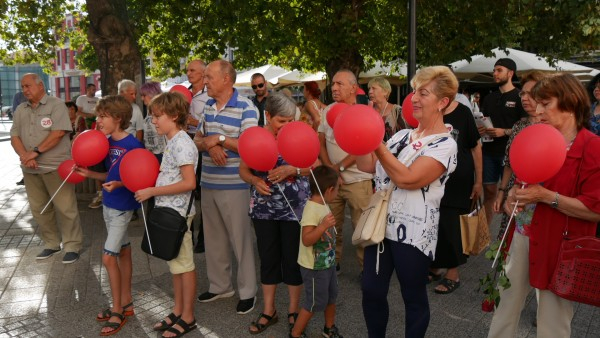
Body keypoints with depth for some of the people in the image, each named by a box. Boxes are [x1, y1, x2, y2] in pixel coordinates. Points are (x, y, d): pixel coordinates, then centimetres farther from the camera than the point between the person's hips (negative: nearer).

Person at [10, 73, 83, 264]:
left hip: (56, 167, -6)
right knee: (39, 209, 13)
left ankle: (72, 246, 7)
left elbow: (58, 133, -15)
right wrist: (24, 155, -12)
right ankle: (51, 243, 26)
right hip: (30, 169, 6)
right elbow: (14, 137, 8)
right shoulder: (20, 110, 14)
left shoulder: (56, 105, -4)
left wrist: (36, 151, -16)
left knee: (65, 208, -3)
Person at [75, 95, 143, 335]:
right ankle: (126, 303, 28)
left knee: (108, 257, -6)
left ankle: (118, 310, 9)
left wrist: (119, 184, -31)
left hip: (123, 206, -8)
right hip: (108, 204, 8)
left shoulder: (132, 145, -20)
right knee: (123, 252, 16)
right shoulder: (107, 142, 4)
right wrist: (89, 173, -2)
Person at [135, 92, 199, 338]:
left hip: (178, 214, -10)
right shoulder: (172, 142, 11)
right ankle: (177, 311, 30)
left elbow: (189, 183, -25)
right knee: (175, 263, 17)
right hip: (168, 212, 10)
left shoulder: (182, 143, -18)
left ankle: (187, 317, 17)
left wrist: (152, 191, -20)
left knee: (184, 264, 3)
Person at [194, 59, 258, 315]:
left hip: (234, 185, -7)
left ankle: (247, 291, 18)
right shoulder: (207, 106, 10)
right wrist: (209, 145, -11)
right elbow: (197, 140, 11)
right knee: (213, 237, 16)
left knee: (240, 239, 3)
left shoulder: (246, 108, -11)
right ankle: (219, 285, 32)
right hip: (208, 183, 7)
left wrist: (219, 138, -15)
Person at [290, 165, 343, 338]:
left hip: (327, 262, 9)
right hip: (314, 267, -9)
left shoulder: (323, 205, 2)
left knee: (331, 297, 22)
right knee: (314, 303, 4)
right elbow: (306, 240, -33)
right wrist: (324, 226, -41)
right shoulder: (312, 209, -27)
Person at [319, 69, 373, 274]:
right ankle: (333, 263, 27)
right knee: (332, 226, 11)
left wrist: (339, 167, -14)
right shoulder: (328, 110, 8)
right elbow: (321, 142, 8)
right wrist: (329, 168, -6)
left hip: (357, 180, -4)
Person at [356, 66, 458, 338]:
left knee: (414, 298, 11)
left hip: (413, 233, -6)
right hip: (381, 224, 6)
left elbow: (407, 178, -24)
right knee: (371, 291, 12)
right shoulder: (402, 135, 9)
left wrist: (376, 143, -24)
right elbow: (367, 166, 8)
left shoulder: (444, 145, -11)